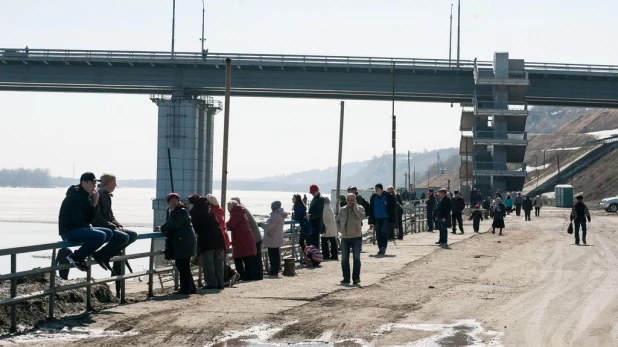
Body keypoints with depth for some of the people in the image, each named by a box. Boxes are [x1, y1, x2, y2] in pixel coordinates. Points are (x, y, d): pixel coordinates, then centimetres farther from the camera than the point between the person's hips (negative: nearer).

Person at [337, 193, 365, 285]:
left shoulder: (359, 208, -2)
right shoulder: (343, 210, 10)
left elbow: (361, 216, -24)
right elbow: (338, 221, 22)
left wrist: (355, 207, -17)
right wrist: (341, 229, 5)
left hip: (356, 237, -4)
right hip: (345, 238, 4)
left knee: (356, 258, -7)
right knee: (344, 259, 6)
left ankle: (356, 277, -3)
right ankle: (346, 278, 14)